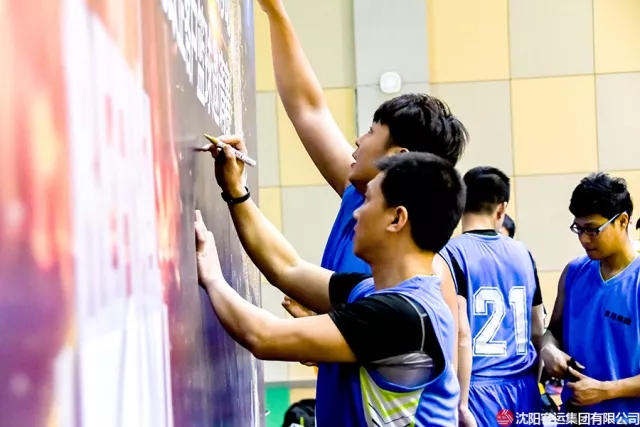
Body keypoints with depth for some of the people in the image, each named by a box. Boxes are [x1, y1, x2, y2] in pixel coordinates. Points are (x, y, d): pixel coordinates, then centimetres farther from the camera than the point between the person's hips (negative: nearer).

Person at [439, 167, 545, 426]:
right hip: (523, 388, 5)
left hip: (479, 389, -5)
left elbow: (461, 335, -15)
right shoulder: (522, 253, 9)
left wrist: (461, 404, -12)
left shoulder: (452, 253, -7)